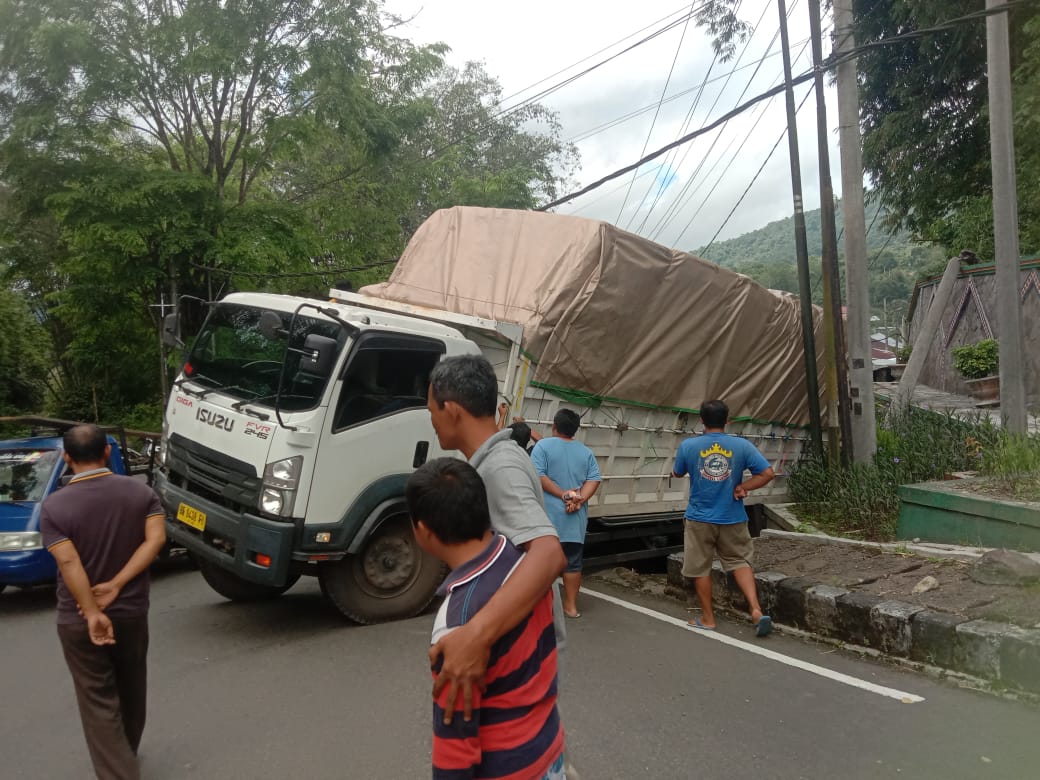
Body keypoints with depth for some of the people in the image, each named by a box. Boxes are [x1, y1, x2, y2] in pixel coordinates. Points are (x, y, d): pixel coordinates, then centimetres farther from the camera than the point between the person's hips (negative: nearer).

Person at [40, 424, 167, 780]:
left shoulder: (54, 505, -14)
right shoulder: (140, 491, -6)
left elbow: (69, 563, -22)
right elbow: (156, 539, -16)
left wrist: (91, 614, -22)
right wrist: (116, 585, -16)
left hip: (78, 621, -3)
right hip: (132, 612, 4)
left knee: (99, 703, 6)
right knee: (131, 689, 24)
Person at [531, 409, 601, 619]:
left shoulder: (543, 446, -3)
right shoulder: (586, 452, 10)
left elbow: (538, 476, -14)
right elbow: (594, 479, -1)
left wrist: (563, 495, -14)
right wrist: (579, 500, -10)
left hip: (548, 515, -3)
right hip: (576, 517, 4)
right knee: (573, 562, 11)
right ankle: (571, 606, 16)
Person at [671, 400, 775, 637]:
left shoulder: (688, 446, -8)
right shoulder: (742, 445, -7)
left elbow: (677, 473, 9)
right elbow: (768, 473, -9)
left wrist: (674, 472, 32)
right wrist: (742, 487, -4)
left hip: (700, 519, -1)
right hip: (732, 519, 1)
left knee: (700, 568, 12)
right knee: (740, 561, 16)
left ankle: (708, 618, 21)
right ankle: (756, 610, 2)